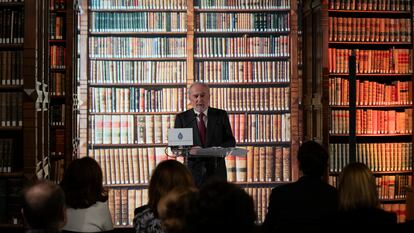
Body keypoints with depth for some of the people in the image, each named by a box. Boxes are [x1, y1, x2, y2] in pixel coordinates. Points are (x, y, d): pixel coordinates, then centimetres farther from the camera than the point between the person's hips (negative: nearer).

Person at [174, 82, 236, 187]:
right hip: (193, 171, -1)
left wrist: (219, 148, -15)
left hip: (217, 171, 1)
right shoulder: (182, 118, 6)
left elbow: (231, 141, 7)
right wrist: (189, 150, -19)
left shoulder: (221, 115, 8)